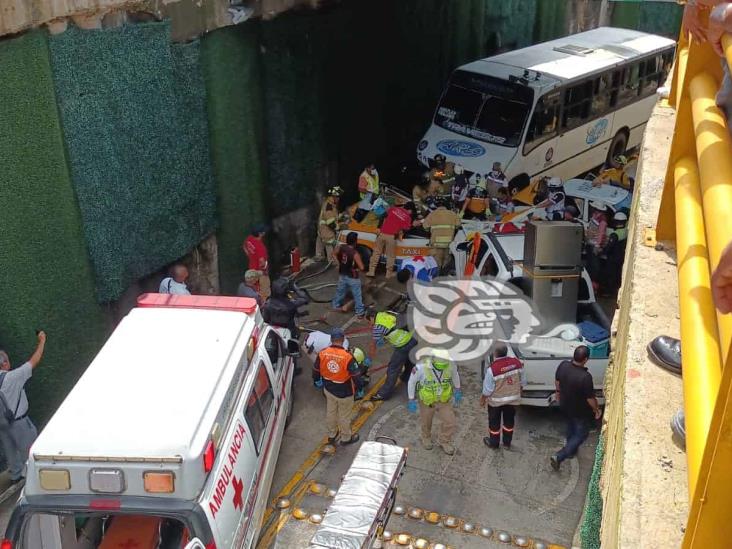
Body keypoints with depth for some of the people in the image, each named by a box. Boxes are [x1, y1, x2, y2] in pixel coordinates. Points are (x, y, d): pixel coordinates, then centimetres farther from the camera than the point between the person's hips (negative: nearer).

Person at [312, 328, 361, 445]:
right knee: (344, 415, 18)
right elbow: (355, 375, -19)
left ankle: (331, 435, 45)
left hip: (328, 389, 4)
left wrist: (316, 381, 19)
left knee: (330, 412, 26)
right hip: (344, 392, -4)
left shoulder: (322, 353, -16)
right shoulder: (347, 357, -29)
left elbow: (316, 370, -1)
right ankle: (346, 438, 38)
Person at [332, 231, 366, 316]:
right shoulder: (355, 254, -30)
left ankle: (336, 304, 47)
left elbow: (334, 254, 8)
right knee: (357, 295, 12)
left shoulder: (341, 247, -11)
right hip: (352, 278, -6)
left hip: (342, 275, 6)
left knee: (340, 291, 28)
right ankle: (360, 311, 24)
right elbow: (362, 268, -25)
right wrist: (356, 268, -4)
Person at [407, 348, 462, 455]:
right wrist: (411, 400, -9)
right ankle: (426, 438, 56)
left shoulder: (451, 365, -27)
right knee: (426, 423, 22)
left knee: (450, 422, 4)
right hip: (426, 401, -1)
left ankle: (444, 441, 36)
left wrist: (458, 391, 10)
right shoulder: (421, 367, -35)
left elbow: (455, 376, -1)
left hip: (443, 401, 2)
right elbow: (411, 382, -16)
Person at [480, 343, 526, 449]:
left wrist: (482, 400, -1)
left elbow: (488, 389, -19)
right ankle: (507, 443, 38)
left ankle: (493, 443, 35)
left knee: (494, 422, 18)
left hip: (496, 401, -4)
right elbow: (522, 382, -1)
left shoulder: (492, 369, -30)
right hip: (513, 398, 4)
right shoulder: (517, 363, -16)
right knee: (509, 420, 22)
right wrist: (518, 393, 16)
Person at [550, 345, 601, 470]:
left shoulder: (563, 365, -20)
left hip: (565, 405, 6)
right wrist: (596, 409, -5)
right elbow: (590, 398, -24)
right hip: (580, 411, -6)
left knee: (570, 427, 31)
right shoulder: (585, 377, -37)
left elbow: (557, 381, 1)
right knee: (581, 434, 15)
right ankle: (558, 457, 8)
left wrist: (559, 391, 21)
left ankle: (571, 450, 53)